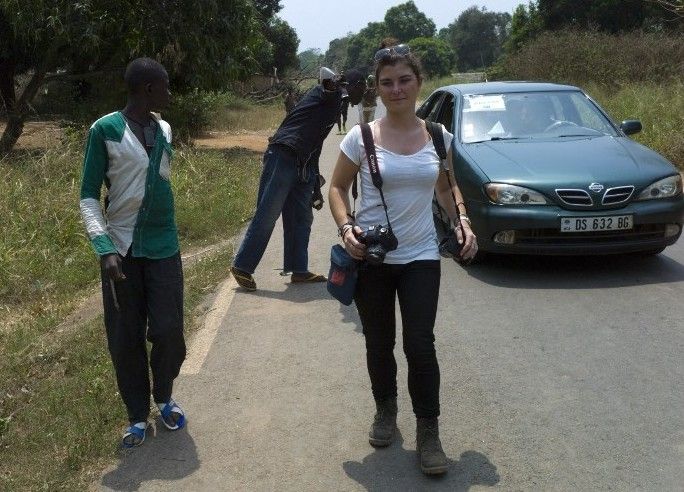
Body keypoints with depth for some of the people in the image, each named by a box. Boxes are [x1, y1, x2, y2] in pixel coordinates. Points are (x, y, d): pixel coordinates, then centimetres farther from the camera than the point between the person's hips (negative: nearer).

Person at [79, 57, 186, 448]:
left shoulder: (164, 129, 6)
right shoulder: (105, 130, -9)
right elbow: (89, 196, -8)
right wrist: (105, 248, -20)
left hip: (163, 246, 4)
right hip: (122, 247, -3)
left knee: (169, 331, 0)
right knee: (126, 338, 4)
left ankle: (165, 398, 26)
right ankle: (138, 415, 20)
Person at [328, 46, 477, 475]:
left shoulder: (438, 135, 1)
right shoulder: (361, 137, -5)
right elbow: (338, 188, 3)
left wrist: (462, 221, -2)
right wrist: (346, 227, -15)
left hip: (421, 257, 0)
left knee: (420, 345, -6)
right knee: (379, 344, 12)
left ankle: (428, 432, 10)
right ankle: (385, 411, 36)